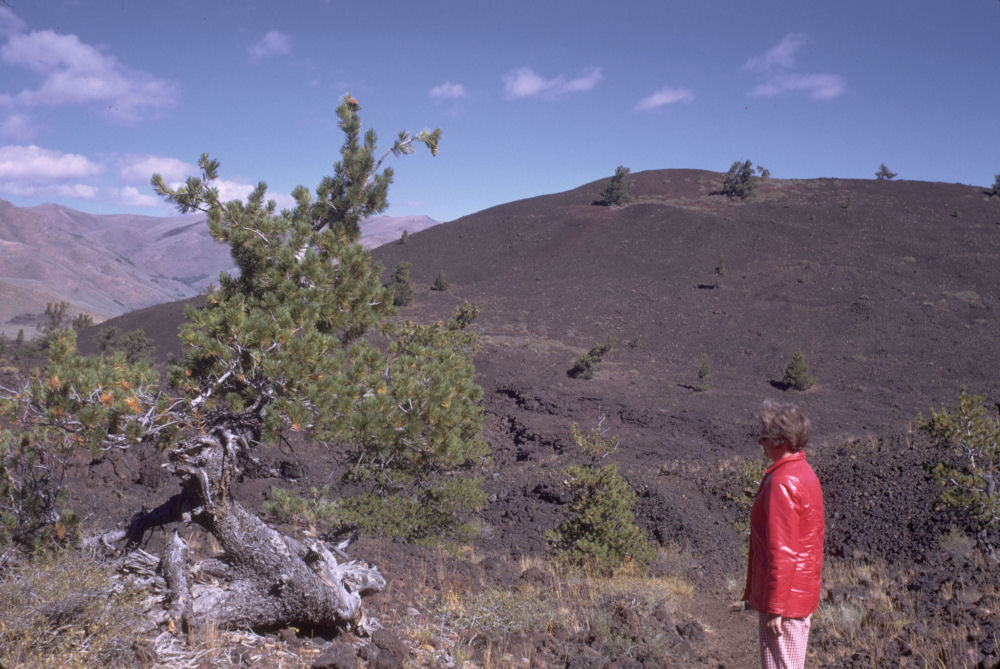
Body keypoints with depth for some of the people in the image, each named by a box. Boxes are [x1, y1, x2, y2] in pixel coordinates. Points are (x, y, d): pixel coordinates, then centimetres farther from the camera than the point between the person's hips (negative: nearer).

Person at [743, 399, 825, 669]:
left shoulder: (782, 483, -22)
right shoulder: (805, 474, 9)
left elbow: (781, 551, -23)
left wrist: (774, 608, -19)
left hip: (785, 598, -10)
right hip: (804, 595, 10)